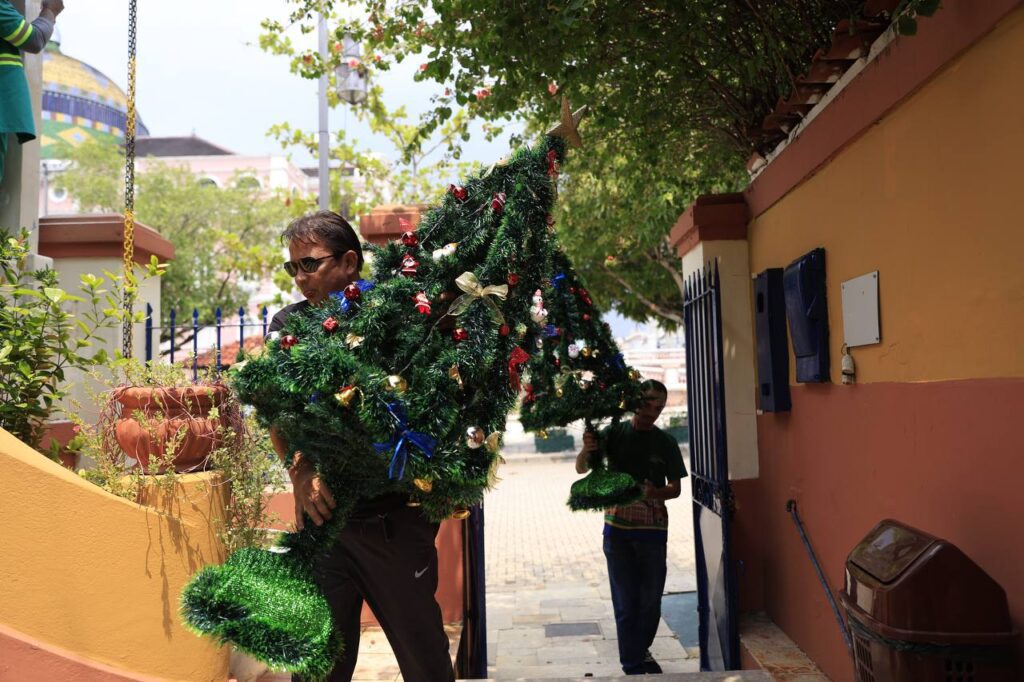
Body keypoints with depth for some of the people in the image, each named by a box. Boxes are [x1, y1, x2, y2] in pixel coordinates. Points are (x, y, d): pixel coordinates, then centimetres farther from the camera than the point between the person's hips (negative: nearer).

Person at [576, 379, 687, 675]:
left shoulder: (666, 443, 3)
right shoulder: (614, 434, -1)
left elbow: (675, 488, 6)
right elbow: (581, 469, -6)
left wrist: (656, 493, -17)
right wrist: (587, 450, -30)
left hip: (653, 529, 2)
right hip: (618, 527, -1)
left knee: (651, 598, 10)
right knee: (625, 600, 3)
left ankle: (641, 649, 34)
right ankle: (632, 664, 15)